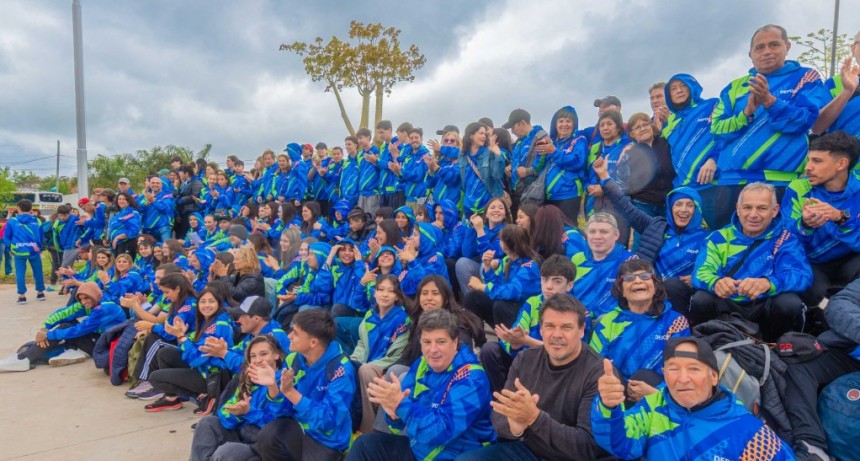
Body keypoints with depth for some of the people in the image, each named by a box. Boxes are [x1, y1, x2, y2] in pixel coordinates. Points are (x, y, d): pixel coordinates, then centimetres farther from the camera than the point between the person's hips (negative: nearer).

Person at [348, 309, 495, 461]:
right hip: (417, 448, 7)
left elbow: (441, 431, -31)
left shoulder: (471, 379, -22)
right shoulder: (422, 365, 0)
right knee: (365, 444, 9)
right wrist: (394, 413, -21)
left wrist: (400, 404, -34)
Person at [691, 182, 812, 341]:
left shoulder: (785, 239, 4)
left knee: (790, 303, -30)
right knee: (700, 300, -30)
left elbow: (801, 275, -13)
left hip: (766, 308, 1)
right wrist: (716, 282, -33)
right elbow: (701, 272, -6)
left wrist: (767, 283, -37)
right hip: (727, 307, 0)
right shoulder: (720, 237, 7)